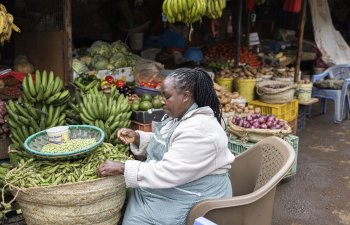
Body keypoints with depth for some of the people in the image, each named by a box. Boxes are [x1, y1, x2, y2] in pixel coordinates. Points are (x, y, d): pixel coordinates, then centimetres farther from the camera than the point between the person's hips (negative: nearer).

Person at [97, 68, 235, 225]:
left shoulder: (199, 131, -27)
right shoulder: (176, 115, 4)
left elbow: (167, 173, -29)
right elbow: (161, 144, 17)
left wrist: (122, 168, -24)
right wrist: (137, 138, -1)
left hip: (191, 202, -9)